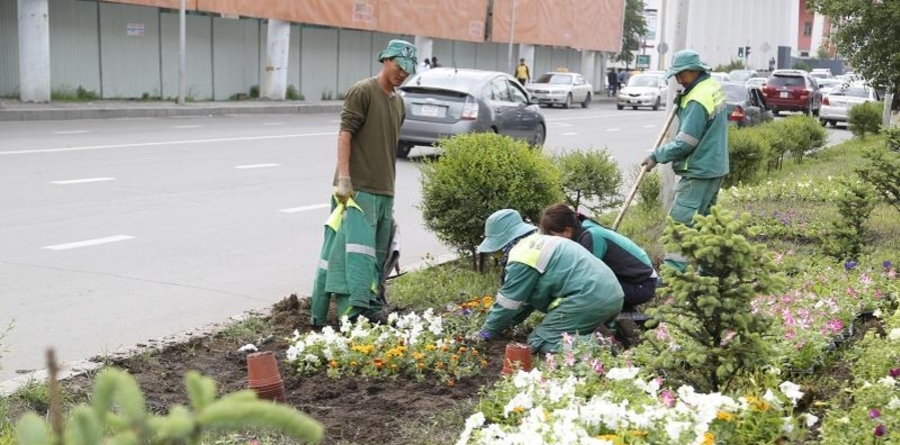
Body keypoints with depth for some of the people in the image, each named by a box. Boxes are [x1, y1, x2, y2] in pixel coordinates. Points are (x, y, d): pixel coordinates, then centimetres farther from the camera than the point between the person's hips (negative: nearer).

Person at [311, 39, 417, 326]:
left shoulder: (398, 102, 18)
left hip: (384, 192, 8)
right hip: (358, 189, -8)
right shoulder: (363, 91, -6)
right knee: (358, 248, -13)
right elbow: (345, 133, -14)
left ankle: (373, 307, 17)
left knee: (379, 254, 10)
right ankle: (354, 310, -14)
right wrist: (343, 177, -22)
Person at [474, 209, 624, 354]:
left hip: (588, 300, -10)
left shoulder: (521, 256, -8)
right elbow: (526, 296, 29)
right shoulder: (537, 243, 23)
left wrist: (486, 332, 14)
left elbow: (508, 301, 0)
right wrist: (506, 324, 32)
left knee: (540, 342, -2)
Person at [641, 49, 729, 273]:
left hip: (699, 172, -10)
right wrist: (682, 103, 3)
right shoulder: (713, 87, 9)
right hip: (715, 167, 10)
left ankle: (673, 270, -11)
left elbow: (684, 143, -21)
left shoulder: (697, 100, -22)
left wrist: (657, 156, -13)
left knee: (680, 221, -10)